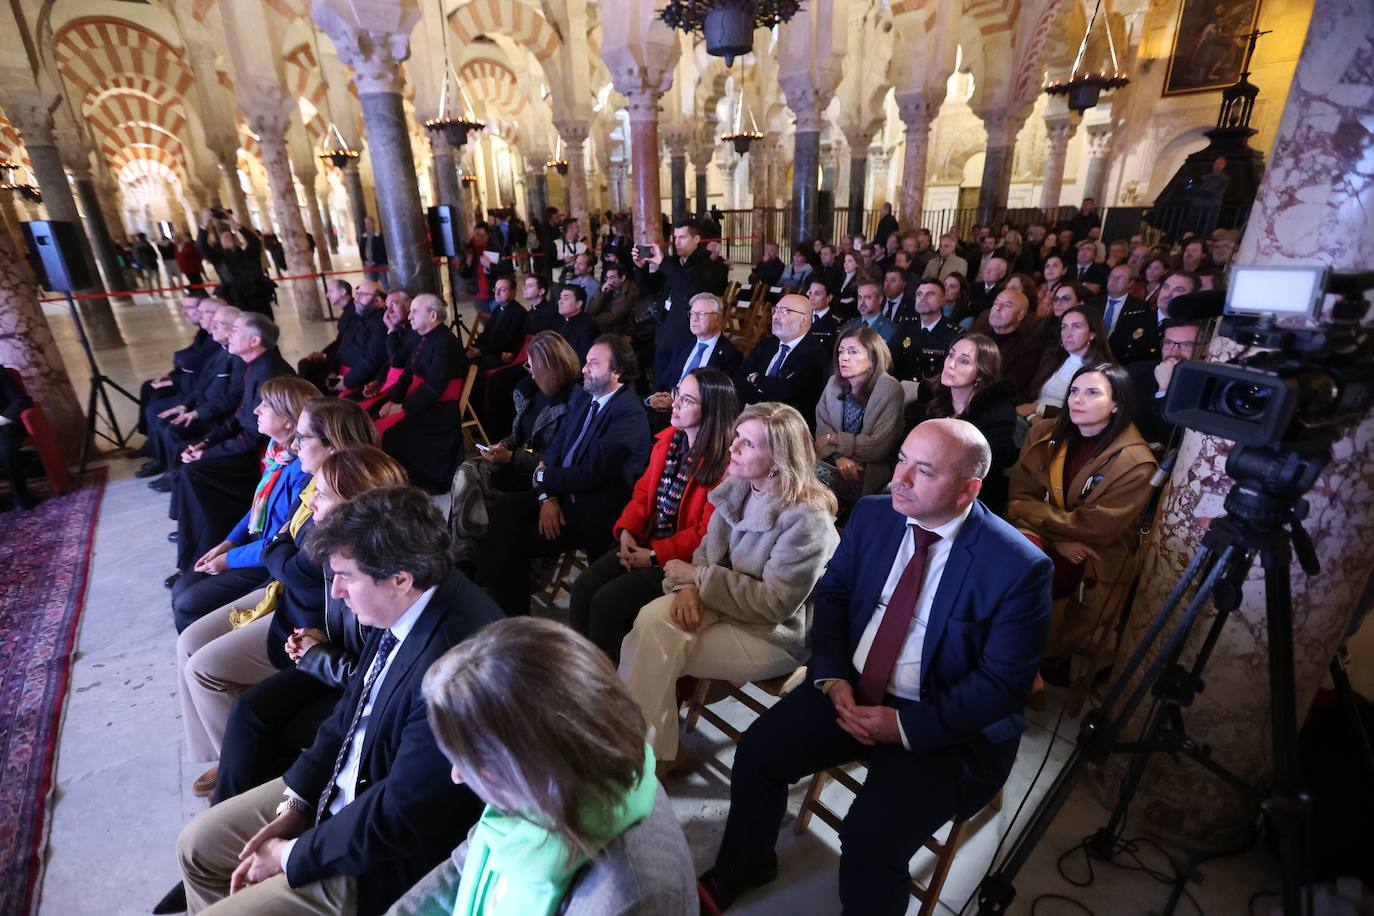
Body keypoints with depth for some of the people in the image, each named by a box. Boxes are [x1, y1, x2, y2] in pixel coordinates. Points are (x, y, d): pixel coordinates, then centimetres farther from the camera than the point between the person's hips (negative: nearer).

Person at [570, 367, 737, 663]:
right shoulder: (667, 439, 7)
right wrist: (627, 531, -4)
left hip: (681, 559, -7)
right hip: (643, 543, 7)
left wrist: (654, 555, -15)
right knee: (583, 588, -9)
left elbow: (707, 532, -17)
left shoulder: (724, 461, -17)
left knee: (608, 601, -19)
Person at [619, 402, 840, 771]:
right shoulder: (739, 486, -2)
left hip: (776, 634, -6)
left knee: (660, 651, -19)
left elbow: (775, 603, -24)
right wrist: (689, 587, -18)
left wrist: (698, 577, -19)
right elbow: (709, 548, 6)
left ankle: (650, 753, 6)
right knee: (651, 620, -20)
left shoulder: (807, 518, -24)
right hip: (722, 602, 7)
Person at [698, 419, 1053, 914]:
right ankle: (742, 866, 26)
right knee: (759, 748, -4)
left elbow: (1004, 684, -15)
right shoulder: (872, 514, -6)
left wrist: (904, 724, -20)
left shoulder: (1018, 566, -19)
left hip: (948, 727, -4)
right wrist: (832, 677, -9)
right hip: (852, 690, 5)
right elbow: (831, 594, 5)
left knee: (871, 839, -20)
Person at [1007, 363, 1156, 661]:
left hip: (1092, 562, -3)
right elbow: (1018, 496, -1)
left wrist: (1035, 513, -10)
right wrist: (1058, 539, -15)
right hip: (1041, 540, 4)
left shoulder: (1135, 462, -11)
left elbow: (1095, 529, -15)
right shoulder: (1044, 432, 3)